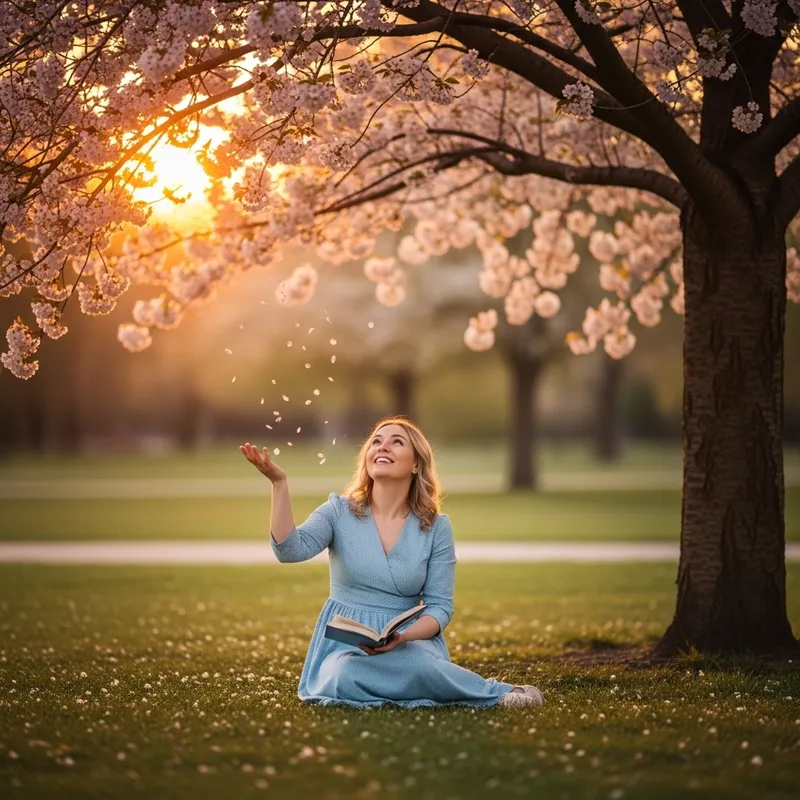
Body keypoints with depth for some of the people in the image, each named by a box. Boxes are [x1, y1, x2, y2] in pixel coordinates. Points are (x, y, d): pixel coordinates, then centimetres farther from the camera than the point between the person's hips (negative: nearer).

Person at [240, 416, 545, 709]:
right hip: (344, 642, 1)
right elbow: (290, 549, -16)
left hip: (411, 639, -1)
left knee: (418, 668, -40)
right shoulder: (340, 511, 1)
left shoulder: (436, 527, 1)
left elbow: (440, 607, 0)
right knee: (346, 681, -36)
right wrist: (279, 483, -25)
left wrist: (402, 637, -20)